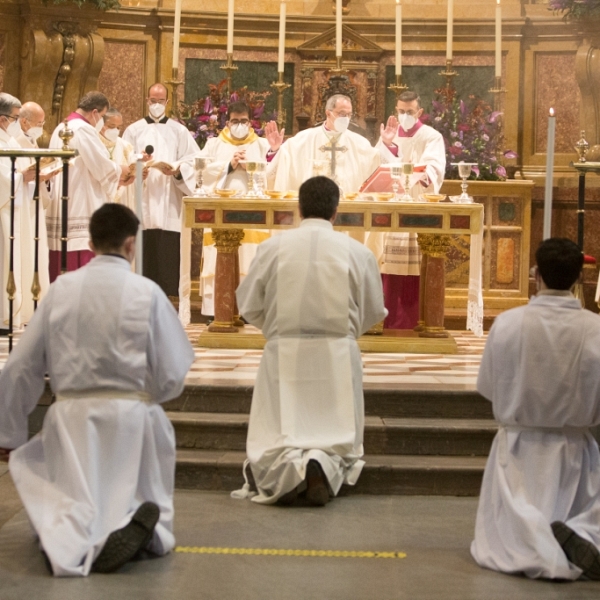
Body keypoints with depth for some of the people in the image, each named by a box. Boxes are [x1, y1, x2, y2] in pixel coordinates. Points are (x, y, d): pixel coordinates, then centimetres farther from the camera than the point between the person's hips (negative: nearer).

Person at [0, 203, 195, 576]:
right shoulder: (147, 293, -7)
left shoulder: (62, 289, -1)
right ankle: (132, 526, -14)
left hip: (72, 418, 1)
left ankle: (75, 538, -20)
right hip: (132, 419, -1)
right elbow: (171, 377, -5)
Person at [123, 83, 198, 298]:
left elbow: (192, 161, 2)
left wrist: (177, 170, -17)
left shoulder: (179, 131, 12)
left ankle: (166, 295, -1)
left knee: (168, 254, -5)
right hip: (141, 203, 0)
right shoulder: (133, 130, 12)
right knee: (143, 254, -4)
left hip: (169, 205, 0)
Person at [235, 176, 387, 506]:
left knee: (273, 439, 8)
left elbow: (248, 306, 3)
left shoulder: (273, 247, -5)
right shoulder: (358, 252, -4)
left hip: (283, 354, 0)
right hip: (337, 356, 0)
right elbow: (373, 312, 7)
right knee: (340, 440, 12)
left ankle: (287, 468, -24)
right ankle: (325, 466, -20)